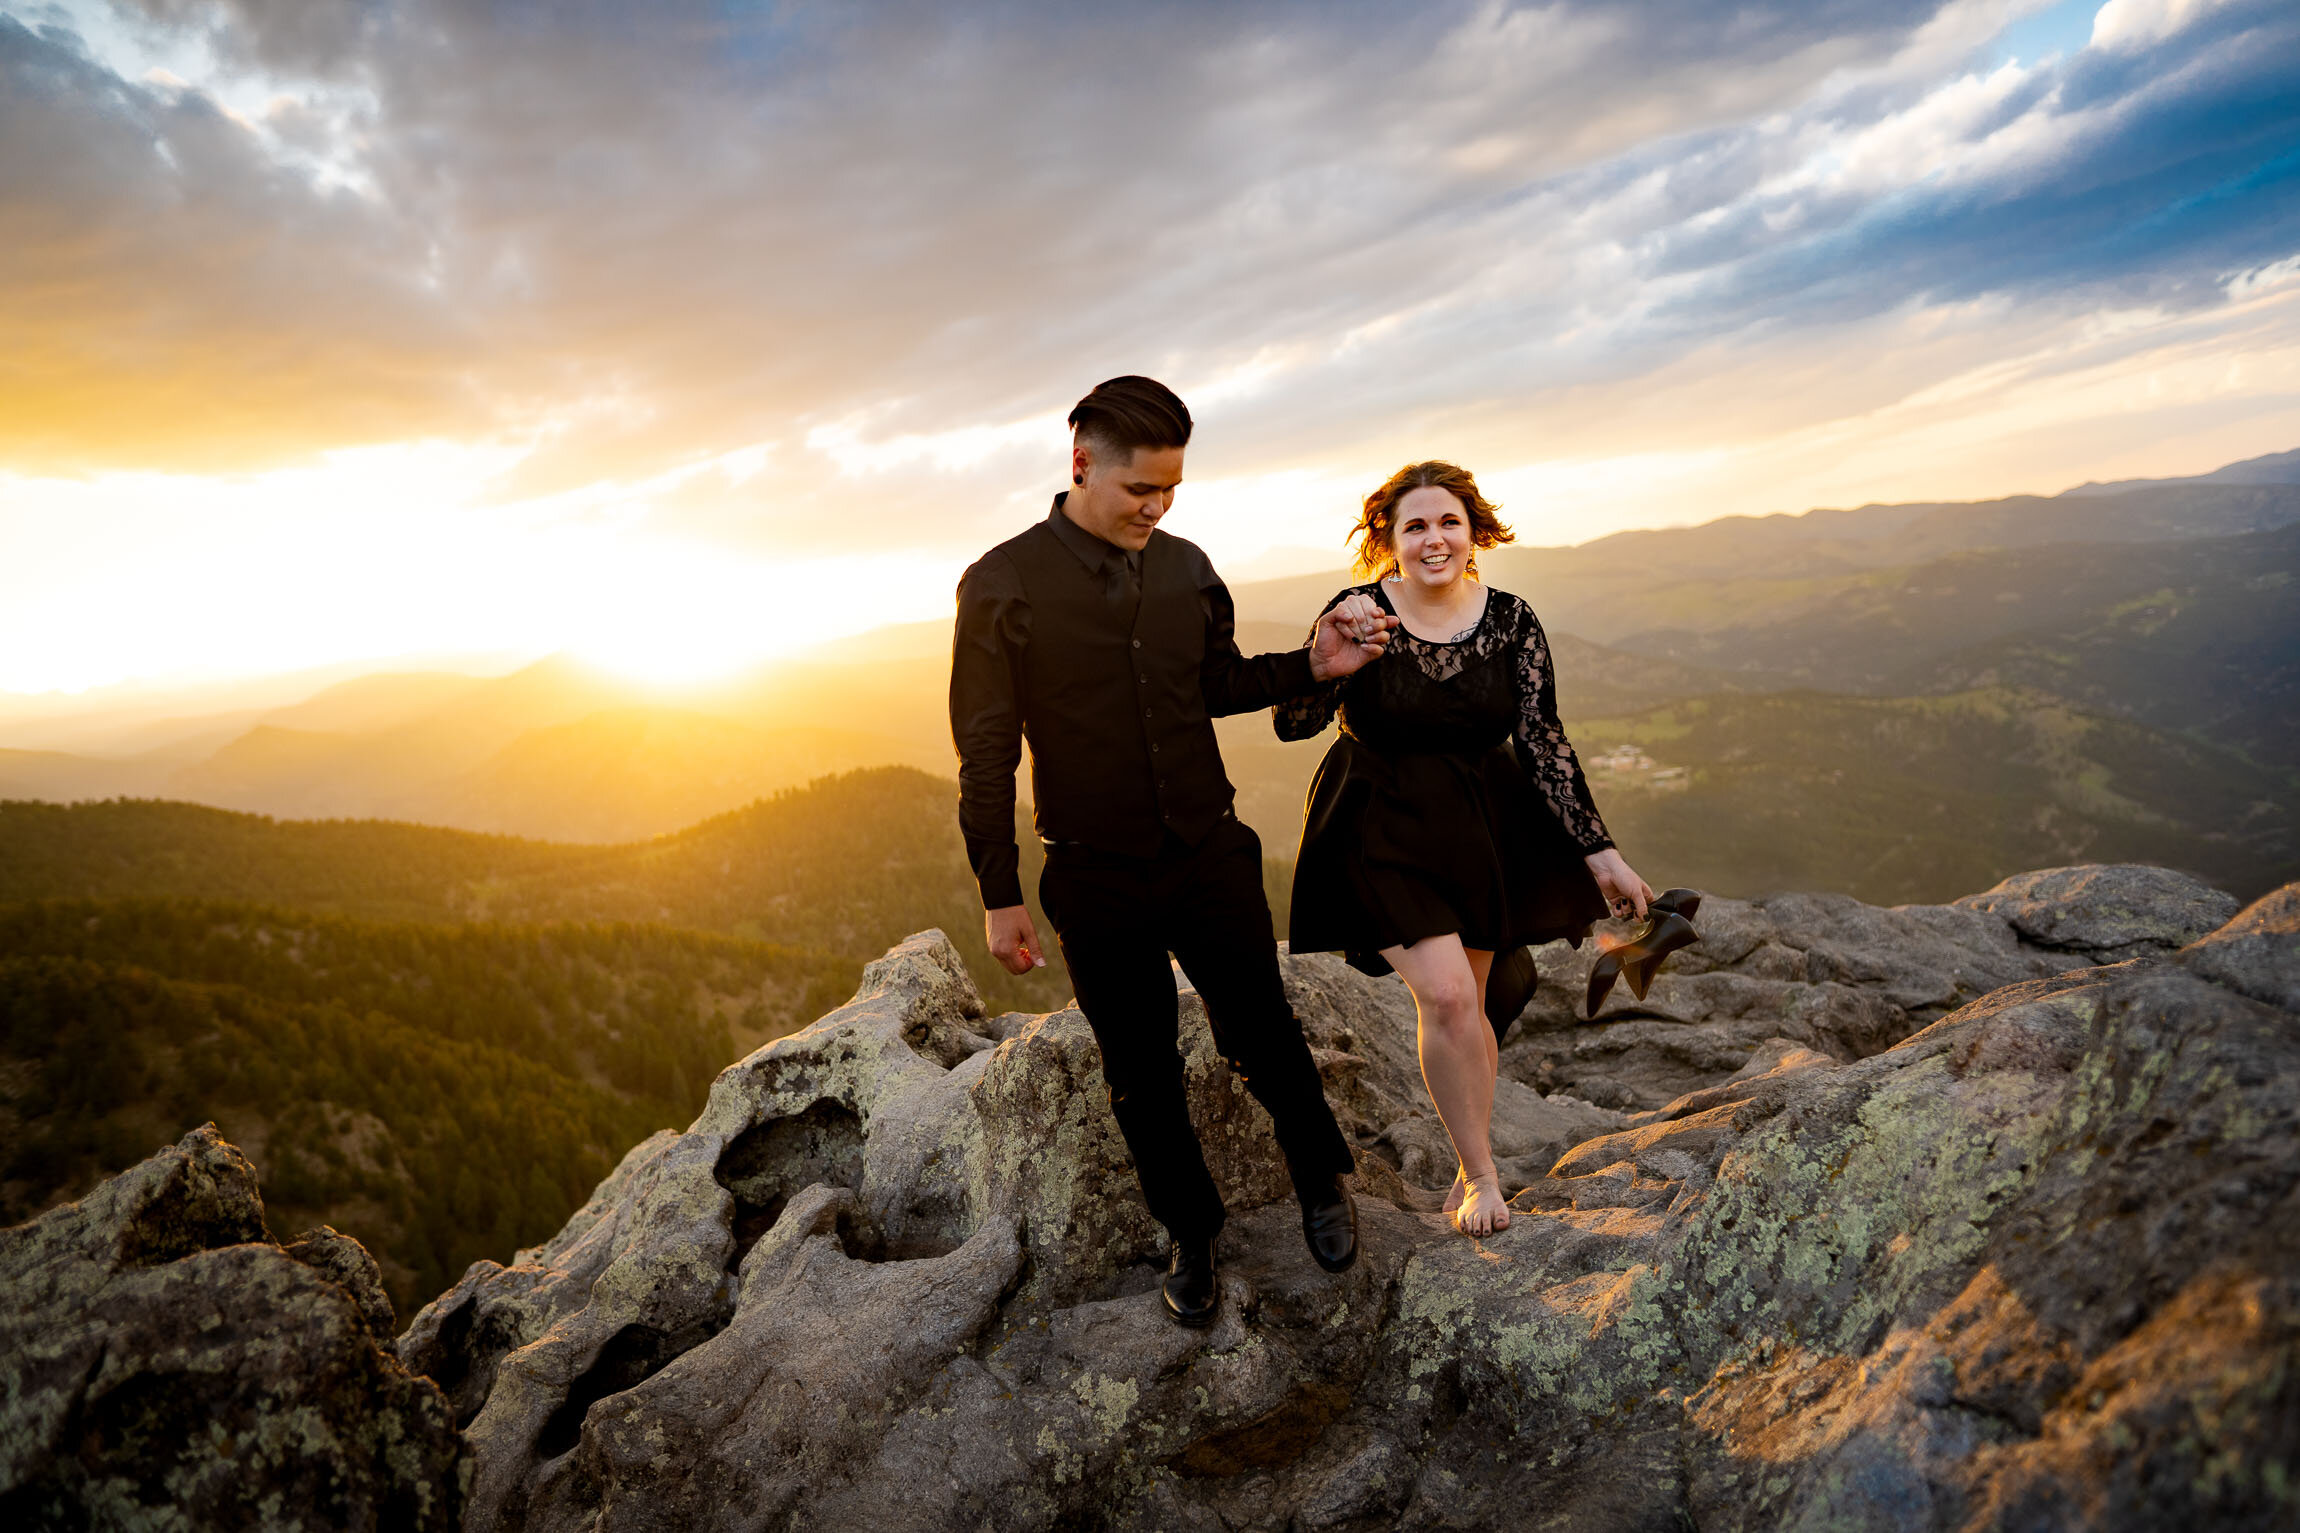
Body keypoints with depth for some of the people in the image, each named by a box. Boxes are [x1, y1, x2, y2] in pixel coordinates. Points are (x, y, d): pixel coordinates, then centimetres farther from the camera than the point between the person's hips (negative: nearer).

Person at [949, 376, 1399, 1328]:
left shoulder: (1186, 569, 2)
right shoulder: (1002, 587, -10)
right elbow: (986, 753, -8)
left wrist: (1313, 664, -3)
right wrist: (999, 895, -8)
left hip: (1211, 858, 2)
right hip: (1097, 884, -2)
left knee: (1265, 1038, 10)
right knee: (1142, 1075, 12)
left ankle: (1321, 1181, 39)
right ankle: (1192, 1237, 35)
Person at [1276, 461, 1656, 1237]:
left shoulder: (1510, 620, -6)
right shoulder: (1360, 611, -13)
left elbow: (1543, 742, -3)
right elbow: (1289, 724, -18)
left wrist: (1599, 852, -4)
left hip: (1485, 825, 3)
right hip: (1386, 830, -2)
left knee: (1466, 1005, 10)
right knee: (1446, 997, -14)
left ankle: (1468, 1170, 32)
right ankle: (1481, 1172, 9)